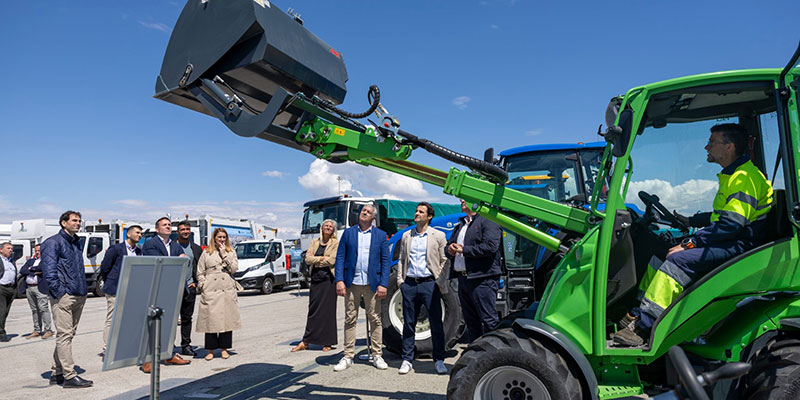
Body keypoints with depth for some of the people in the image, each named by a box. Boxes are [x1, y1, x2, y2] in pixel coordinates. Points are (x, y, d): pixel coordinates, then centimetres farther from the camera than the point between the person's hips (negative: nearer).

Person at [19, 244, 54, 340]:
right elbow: (22, 271, 8)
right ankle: (37, 331, 15)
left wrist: (31, 268, 2)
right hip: (29, 288, 6)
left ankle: (48, 330, -6)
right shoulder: (30, 261, 22)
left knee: (43, 308, -9)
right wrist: (35, 272, -6)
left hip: (40, 287, -6)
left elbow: (41, 267, -15)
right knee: (34, 310, 9)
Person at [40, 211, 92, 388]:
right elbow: (48, 270, -13)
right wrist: (58, 292, -16)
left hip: (79, 296, 8)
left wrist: (84, 290, 13)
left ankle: (57, 373, 22)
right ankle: (69, 376, -6)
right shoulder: (53, 242, -4)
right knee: (64, 335, -8)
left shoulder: (76, 243, 20)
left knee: (68, 334, 12)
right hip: (63, 296, -8)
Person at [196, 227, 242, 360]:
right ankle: (211, 350, 9)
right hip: (210, 291, -1)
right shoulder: (206, 253, 8)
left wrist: (224, 254, -4)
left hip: (227, 291, 1)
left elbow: (234, 269, -1)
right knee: (210, 319, -1)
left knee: (227, 318, 2)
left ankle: (224, 348, 13)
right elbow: (200, 273, 9)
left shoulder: (231, 252, 12)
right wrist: (203, 286, -2)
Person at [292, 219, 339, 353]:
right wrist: (321, 258, -8)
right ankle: (305, 342, 8)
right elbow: (308, 258, 4)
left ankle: (327, 342, 8)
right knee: (313, 309, 5)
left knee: (328, 310, 0)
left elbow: (331, 260, -12)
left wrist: (315, 260, -2)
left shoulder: (336, 243, 1)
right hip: (315, 279, 4)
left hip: (328, 279, -4)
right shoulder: (315, 242, 15)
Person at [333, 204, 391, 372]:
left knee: (375, 320, 4)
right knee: (350, 320, 6)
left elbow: (385, 261, 3)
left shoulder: (380, 235, 6)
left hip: (372, 284, 0)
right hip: (352, 283, 1)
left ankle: (377, 356, 16)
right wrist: (339, 280, -7)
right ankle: (348, 356, 16)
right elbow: (340, 257, 4)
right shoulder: (348, 232, 8)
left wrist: (383, 284, -6)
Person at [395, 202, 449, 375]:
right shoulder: (406, 236, 14)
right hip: (409, 284, 3)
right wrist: (400, 280, 7)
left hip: (429, 284, -3)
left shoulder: (438, 236, 4)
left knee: (436, 324, 2)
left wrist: (441, 282, -6)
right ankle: (407, 360, 18)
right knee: (409, 324, 8)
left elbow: (444, 261, 2)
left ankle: (439, 360, 15)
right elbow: (401, 260, 17)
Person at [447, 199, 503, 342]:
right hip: (463, 278, 9)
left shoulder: (488, 221, -7)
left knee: (489, 321, -6)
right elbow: (449, 245, 24)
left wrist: (464, 249, -16)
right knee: (471, 322, 17)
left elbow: (490, 247, -20)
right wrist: (450, 249, -1)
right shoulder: (460, 225, 21)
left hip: (482, 279, -9)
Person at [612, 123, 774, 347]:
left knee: (678, 260, -29)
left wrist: (690, 244, -25)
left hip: (740, 245, -10)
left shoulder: (744, 177, -15)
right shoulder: (730, 176, 19)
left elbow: (732, 223, -24)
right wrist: (690, 221, 20)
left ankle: (643, 325, -32)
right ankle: (639, 312, 0)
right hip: (728, 241, 10)